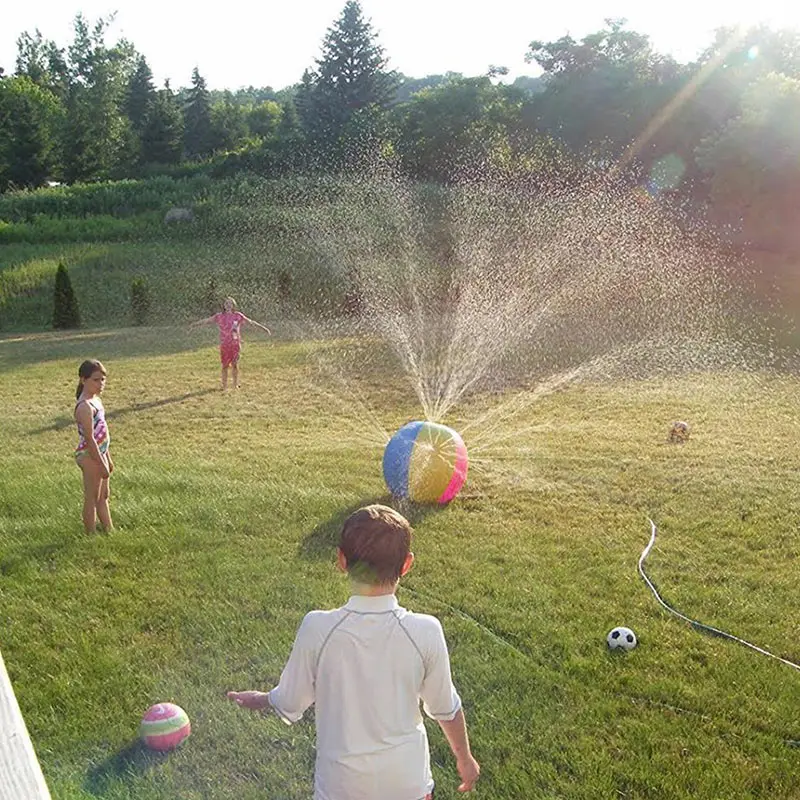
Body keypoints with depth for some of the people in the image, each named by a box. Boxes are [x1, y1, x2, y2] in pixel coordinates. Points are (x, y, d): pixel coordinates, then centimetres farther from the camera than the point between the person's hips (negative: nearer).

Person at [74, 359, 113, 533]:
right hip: (89, 457, -10)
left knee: (103, 497, 19)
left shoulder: (96, 400, 9)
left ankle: (109, 530, 30)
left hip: (99, 454, 10)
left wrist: (108, 459, 18)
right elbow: (89, 439, -23)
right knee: (92, 499, 2)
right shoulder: (85, 406, -21)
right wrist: (101, 464, -20)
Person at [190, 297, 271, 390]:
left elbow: (251, 322, 4)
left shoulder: (238, 316, 1)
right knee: (225, 365, 3)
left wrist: (263, 327, 4)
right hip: (224, 345, 0)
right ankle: (224, 386, 13)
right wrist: (195, 324, 9)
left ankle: (235, 385, 14)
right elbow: (206, 320, 7)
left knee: (235, 365, 2)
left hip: (235, 344, 0)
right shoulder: (219, 316, 1)